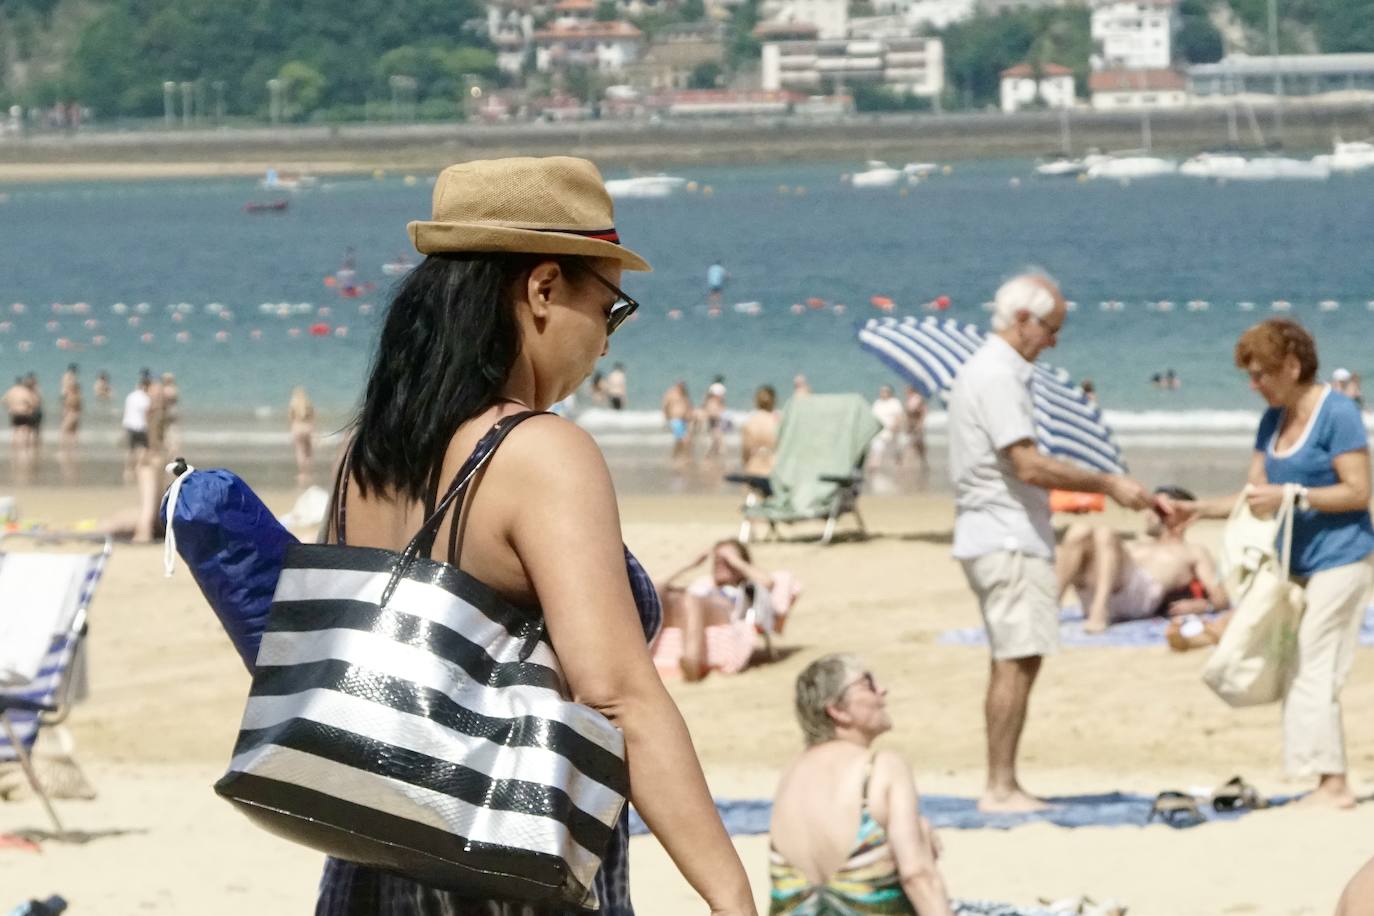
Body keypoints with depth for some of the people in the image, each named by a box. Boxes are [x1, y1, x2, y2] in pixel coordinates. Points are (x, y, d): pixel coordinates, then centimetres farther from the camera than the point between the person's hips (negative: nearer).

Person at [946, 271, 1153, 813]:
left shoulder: (989, 371, 19)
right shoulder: (997, 377, -15)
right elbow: (1028, 464, -22)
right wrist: (1107, 484, -18)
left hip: (1001, 538, 11)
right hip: (1008, 540, -11)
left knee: (1013, 663, 11)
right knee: (1017, 662, -11)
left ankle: (1002, 786, 13)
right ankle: (1000, 787, -11)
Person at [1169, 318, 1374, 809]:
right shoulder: (1272, 421, 13)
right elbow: (1255, 495, 15)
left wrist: (1290, 495, -20)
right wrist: (1200, 509, 1)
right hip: (1301, 563, 9)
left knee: (1310, 673, -12)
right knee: (1300, 676, 7)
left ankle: (1333, 784, -9)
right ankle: (1331, 783, 10)